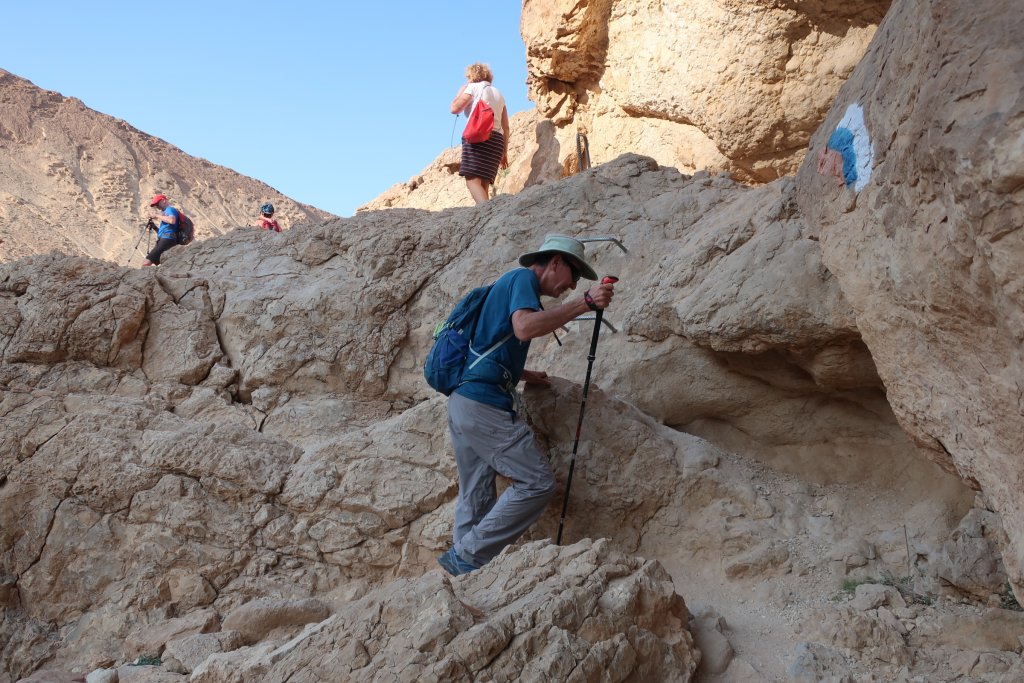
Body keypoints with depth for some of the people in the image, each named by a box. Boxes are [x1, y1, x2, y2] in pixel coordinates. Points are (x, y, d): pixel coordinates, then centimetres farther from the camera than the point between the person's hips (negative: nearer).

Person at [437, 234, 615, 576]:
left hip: (462, 401, 10)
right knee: (537, 483, -7)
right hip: (486, 404, -10)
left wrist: (523, 375, 23)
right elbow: (524, 328, -25)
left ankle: (464, 564, 14)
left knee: (475, 496, 12)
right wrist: (583, 303, -25)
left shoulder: (509, 283, 26)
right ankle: (468, 556, -5)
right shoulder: (522, 278, -4)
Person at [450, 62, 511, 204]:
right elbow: (506, 127, 22)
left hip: (478, 136, -7)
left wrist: (460, 91, 17)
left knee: (472, 180, -16)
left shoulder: (473, 87, 8)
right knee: (483, 184, 6)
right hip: (496, 139, 7)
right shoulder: (498, 93, 26)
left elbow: (455, 109, -1)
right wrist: (504, 152, 24)